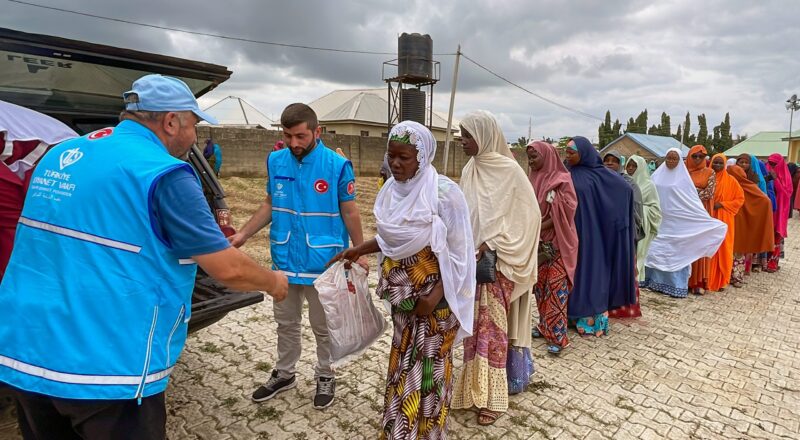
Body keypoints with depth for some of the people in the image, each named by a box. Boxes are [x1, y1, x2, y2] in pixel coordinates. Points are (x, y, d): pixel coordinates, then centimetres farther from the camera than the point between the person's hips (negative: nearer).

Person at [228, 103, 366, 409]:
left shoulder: (337, 166, -12)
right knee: (286, 323, 20)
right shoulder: (275, 161, -1)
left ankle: (325, 377, 35)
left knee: (323, 326, 14)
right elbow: (270, 205, 9)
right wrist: (243, 234, 1)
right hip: (284, 260, 4)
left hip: (322, 263, -4)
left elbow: (349, 213, -6)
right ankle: (284, 374, 41)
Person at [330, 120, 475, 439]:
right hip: (402, 294, 6)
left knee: (427, 365, 7)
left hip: (435, 296, -6)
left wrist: (436, 295, -20)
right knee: (403, 360, 17)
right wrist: (357, 251, 5)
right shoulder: (391, 189, -1)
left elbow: (459, 253, -15)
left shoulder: (444, 193, -19)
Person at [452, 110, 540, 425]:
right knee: (475, 325, 11)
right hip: (471, 259, 5)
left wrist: (492, 243, -16)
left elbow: (527, 214, -9)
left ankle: (493, 397, 14)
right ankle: (474, 389, 26)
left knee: (492, 326, 0)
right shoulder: (469, 170, 7)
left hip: (498, 261, -5)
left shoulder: (509, 169, -10)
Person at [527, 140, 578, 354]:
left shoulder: (562, 179, -9)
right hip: (537, 241, 6)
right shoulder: (532, 179, 9)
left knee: (556, 287, -6)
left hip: (557, 241, -6)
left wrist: (539, 227, -18)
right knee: (540, 284, 11)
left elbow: (563, 213, -14)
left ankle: (558, 336, -1)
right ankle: (545, 326, 24)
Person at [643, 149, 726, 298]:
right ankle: (654, 280, 15)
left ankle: (676, 284, 3)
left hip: (676, 222, -3)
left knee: (675, 251, -2)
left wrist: (707, 219, -8)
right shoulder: (657, 175, 7)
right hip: (658, 220, 3)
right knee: (655, 249, 5)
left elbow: (692, 201, -3)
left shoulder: (684, 178, -2)